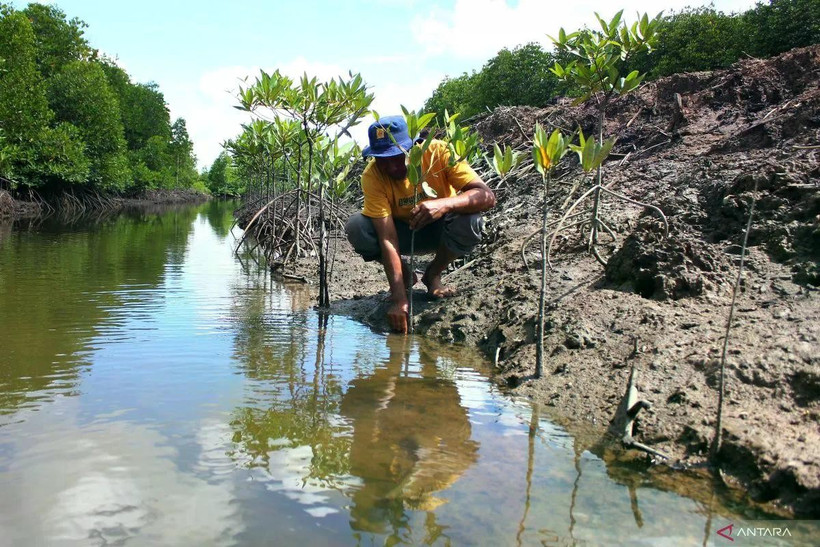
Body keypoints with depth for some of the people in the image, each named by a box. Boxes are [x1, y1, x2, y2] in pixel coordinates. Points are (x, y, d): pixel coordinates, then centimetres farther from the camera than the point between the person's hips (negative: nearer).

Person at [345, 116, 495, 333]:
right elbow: (387, 239, -33)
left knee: (470, 221, -34)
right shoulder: (372, 176, -26)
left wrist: (444, 204, -54)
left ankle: (433, 274, -4)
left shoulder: (438, 152, -27)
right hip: (403, 231, 1)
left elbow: (487, 196, -35)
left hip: (440, 229, 0)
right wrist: (398, 299, -42)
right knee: (356, 228, -28)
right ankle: (405, 274, 0)